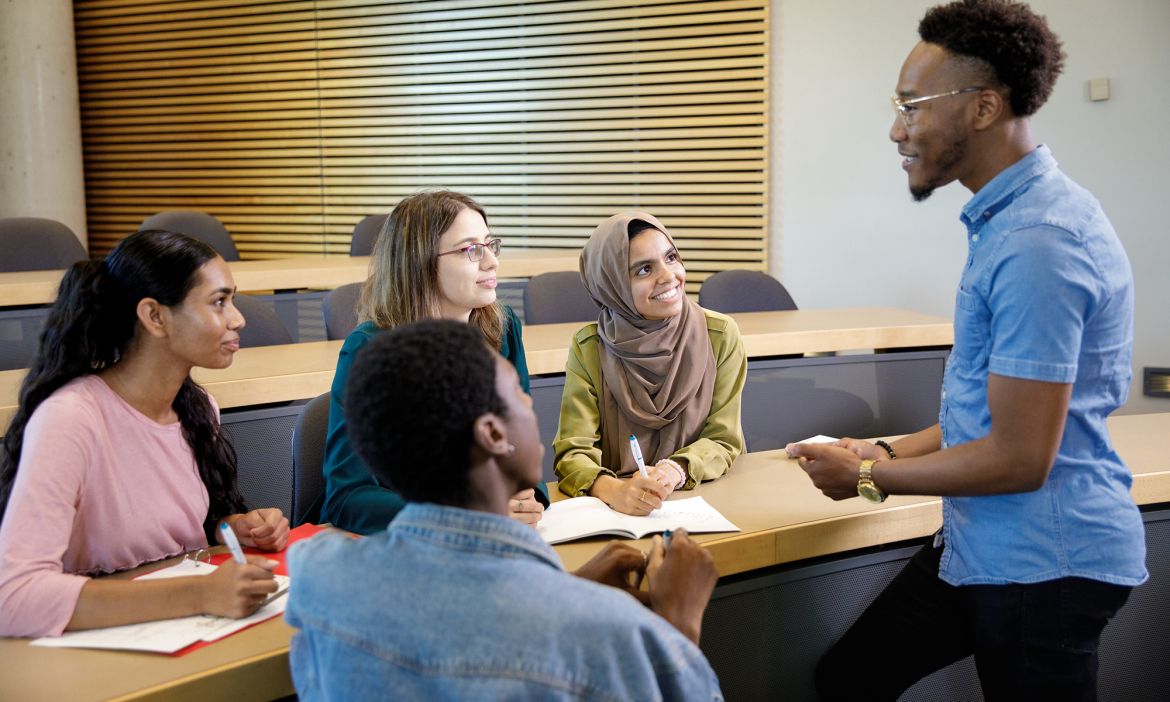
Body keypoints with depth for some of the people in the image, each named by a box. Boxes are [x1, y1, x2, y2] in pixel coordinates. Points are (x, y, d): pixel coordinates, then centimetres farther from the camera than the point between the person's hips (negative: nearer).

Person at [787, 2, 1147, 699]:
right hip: (985, 543, 9)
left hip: (1045, 561, -9)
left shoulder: (1036, 242, -24)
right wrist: (888, 452, 10)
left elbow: (1019, 459, -23)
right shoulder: (1010, 215, 9)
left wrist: (869, 477, -10)